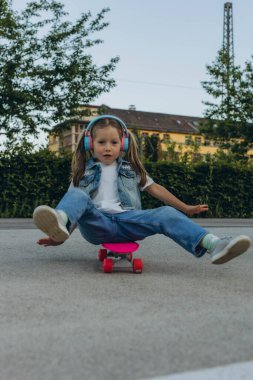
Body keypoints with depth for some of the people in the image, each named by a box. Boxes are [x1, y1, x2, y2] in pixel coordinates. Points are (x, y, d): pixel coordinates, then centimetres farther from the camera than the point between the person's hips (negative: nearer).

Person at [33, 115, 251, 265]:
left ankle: (212, 245, -43)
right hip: (97, 221, -1)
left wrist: (185, 208, 13)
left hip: (126, 220, 1)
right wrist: (60, 235, 4)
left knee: (166, 214, -25)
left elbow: (155, 188, 19)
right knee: (76, 196, -28)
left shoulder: (130, 169, 21)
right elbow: (75, 200, 15)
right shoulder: (85, 172, 17)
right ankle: (60, 224, -61)